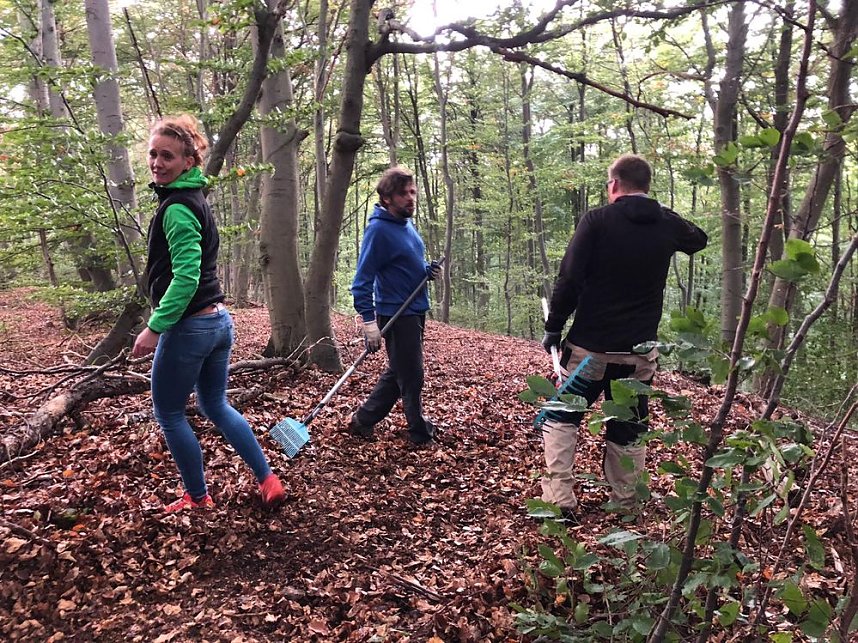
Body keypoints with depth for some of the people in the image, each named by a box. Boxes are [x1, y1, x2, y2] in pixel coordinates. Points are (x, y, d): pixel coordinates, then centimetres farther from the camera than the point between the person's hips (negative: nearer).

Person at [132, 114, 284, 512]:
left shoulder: (177, 208, -16)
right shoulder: (193, 200, 13)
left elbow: (186, 276, -25)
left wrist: (155, 327, -22)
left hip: (189, 327, -9)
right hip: (218, 320, 9)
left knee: (168, 414, 9)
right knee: (215, 405, 20)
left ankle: (198, 498, 21)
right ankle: (268, 481, 21)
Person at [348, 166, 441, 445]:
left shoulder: (407, 223, 9)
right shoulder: (379, 229, -18)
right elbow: (362, 280, -20)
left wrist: (427, 270, 3)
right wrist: (369, 320, -26)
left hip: (416, 311, 9)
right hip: (396, 315, -9)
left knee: (397, 373, 17)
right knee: (411, 378, 3)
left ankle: (362, 420, 28)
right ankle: (421, 434, 19)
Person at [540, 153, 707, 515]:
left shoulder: (597, 220, -10)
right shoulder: (667, 224, 3)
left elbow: (569, 279, -15)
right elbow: (699, 240, 27)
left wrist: (553, 327, -5)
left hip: (590, 345, -3)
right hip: (639, 350, 3)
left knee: (562, 418, 12)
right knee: (629, 429, 16)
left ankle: (558, 499, 6)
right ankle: (625, 505, 23)